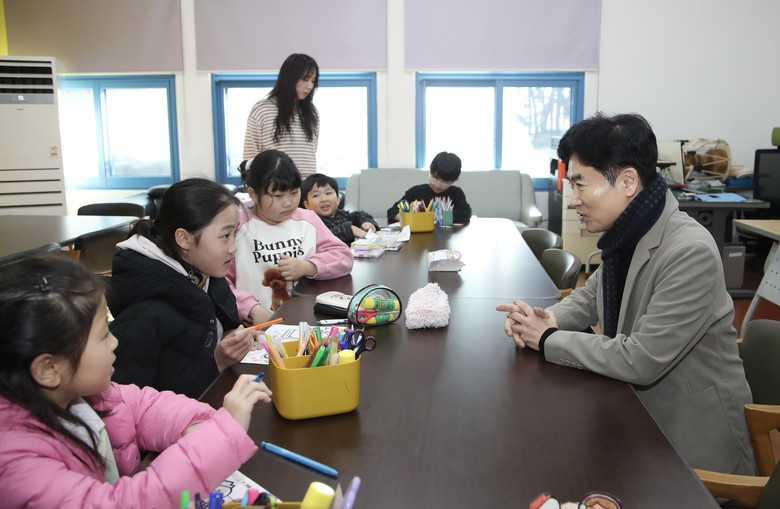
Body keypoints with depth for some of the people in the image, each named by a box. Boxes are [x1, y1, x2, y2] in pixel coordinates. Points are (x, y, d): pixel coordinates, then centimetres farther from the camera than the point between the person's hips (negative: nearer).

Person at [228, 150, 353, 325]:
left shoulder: (308, 219, 12)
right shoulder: (237, 225, -1)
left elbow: (344, 257, 8)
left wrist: (307, 267, -8)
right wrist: (253, 309, -20)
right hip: (257, 326, -2)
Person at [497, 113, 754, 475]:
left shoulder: (690, 253, -28)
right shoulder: (627, 234, 0)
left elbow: (640, 361, -29)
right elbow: (591, 296, 13)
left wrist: (547, 340, -18)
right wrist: (548, 319, -9)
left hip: (689, 440, -7)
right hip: (637, 410, 7)